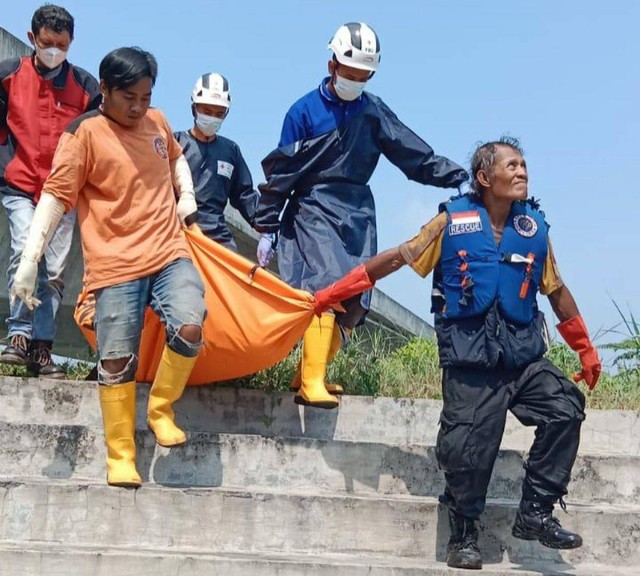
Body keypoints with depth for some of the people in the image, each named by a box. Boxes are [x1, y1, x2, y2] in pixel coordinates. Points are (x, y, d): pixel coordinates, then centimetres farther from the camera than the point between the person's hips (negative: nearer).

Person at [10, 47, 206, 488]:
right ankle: (121, 456, 12)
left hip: (170, 253, 4)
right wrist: (30, 260, -16)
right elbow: (55, 196, -9)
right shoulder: (86, 134, -5)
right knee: (117, 360, -4)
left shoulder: (157, 121, 12)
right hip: (116, 265, -4)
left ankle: (161, 409, 8)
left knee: (189, 329, -19)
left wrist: (187, 194, 14)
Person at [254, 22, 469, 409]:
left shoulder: (373, 111, 10)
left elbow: (415, 153, 8)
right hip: (313, 208, -5)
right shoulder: (305, 111, 0)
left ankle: (311, 374, 9)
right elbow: (280, 172, 1)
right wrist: (267, 229, 0)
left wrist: (457, 177, -5)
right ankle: (311, 382, -22)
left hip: (358, 212, 5)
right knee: (327, 287, -21)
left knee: (355, 301, -1)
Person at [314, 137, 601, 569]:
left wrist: (586, 349, 21)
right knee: (469, 449, -5)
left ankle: (536, 513, -1)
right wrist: (330, 294, 0)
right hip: (469, 360, -3)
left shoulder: (534, 227, 8)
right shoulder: (453, 221, 0)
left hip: (524, 357, 3)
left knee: (566, 408, -14)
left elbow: (557, 291, 17)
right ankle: (464, 536, 18)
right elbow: (396, 259, 3)